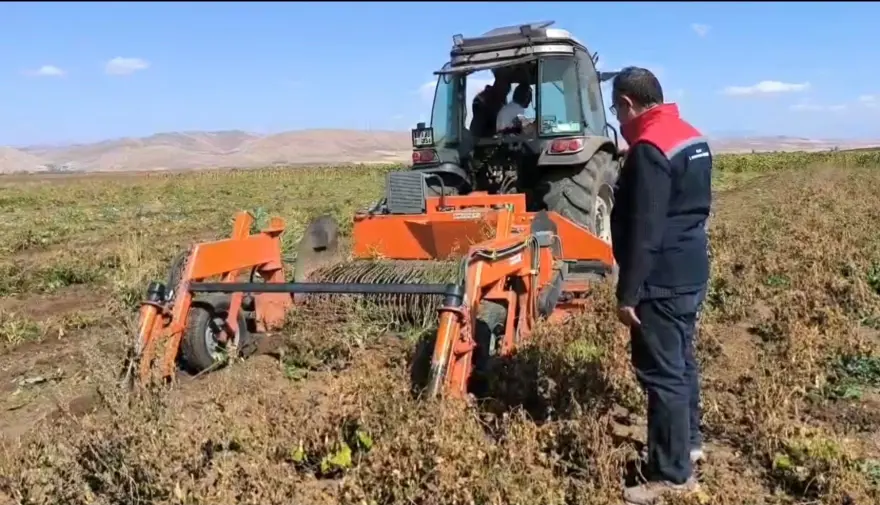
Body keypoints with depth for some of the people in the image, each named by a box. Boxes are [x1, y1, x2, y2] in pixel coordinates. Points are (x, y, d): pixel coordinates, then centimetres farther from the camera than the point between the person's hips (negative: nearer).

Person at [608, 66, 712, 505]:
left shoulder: (649, 149, -20)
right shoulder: (691, 137, 11)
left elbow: (643, 231, -23)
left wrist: (628, 293, -20)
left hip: (662, 279, -10)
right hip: (690, 270, 10)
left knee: (661, 372, -1)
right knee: (680, 359, 21)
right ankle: (688, 441, 38)